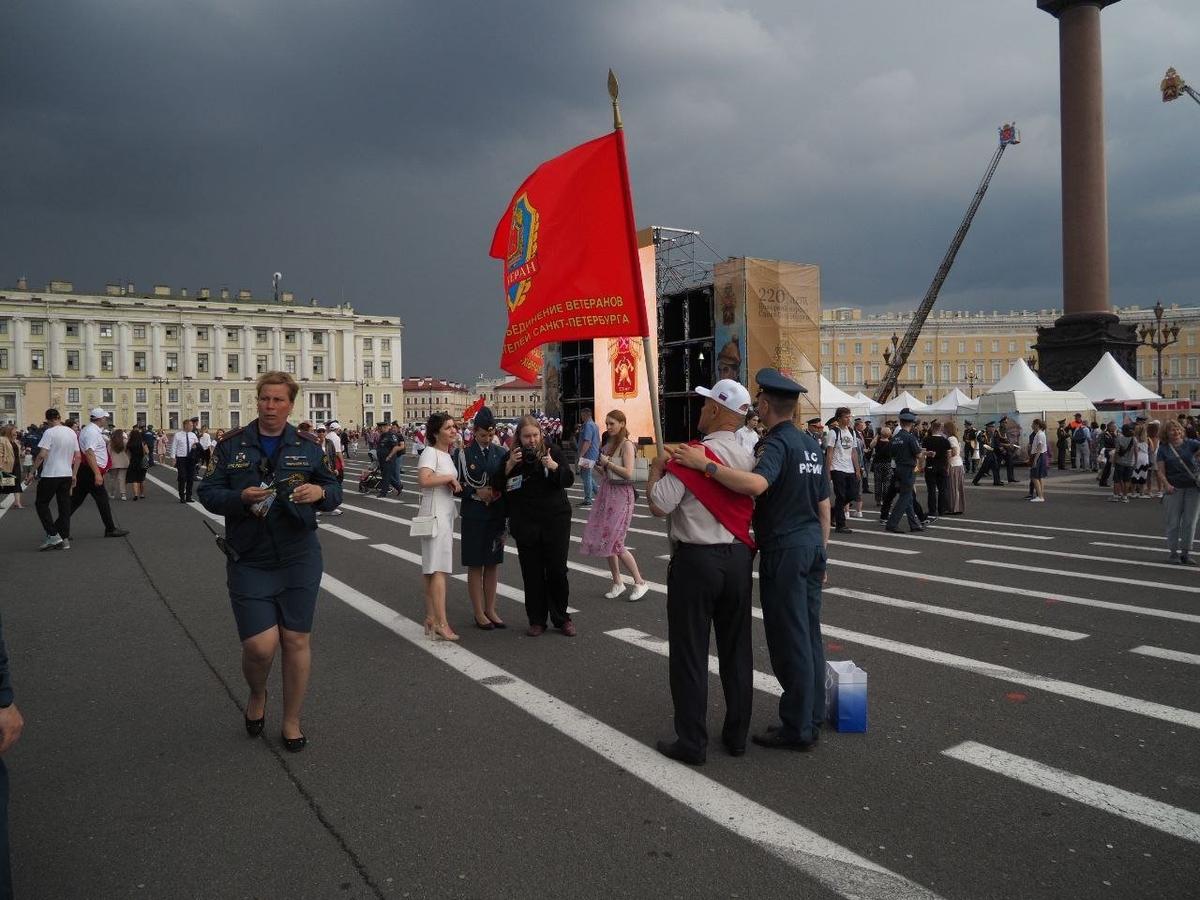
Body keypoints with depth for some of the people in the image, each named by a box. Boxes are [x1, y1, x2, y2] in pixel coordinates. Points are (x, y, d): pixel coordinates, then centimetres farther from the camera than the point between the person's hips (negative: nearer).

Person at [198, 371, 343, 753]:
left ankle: (291, 722, 23)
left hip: (299, 560, 1)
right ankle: (257, 695, 29)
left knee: (297, 640, 5)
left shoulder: (308, 446, 4)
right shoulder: (231, 445, 1)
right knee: (259, 645, -7)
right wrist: (240, 498, -19)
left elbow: (335, 490, 8)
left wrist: (320, 492, -15)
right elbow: (208, 493, 1)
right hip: (249, 563, -1)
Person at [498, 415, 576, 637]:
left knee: (557, 570, 2)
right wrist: (509, 466, -16)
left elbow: (569, 480, -5)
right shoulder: (512, 457, 3)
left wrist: (554, 466, -24)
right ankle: (537, 620, 16)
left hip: (555, 521, -1)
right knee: (532, 572, 4)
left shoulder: (552, 451, -1)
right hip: (526, 524, 1)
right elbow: (499, 487, 0)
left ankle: (562, 618, 17)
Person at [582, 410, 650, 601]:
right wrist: (596, 466, 1)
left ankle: (640, 582, 5)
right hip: (605, 492, 8)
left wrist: (607, 462, -15)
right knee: (605, 540, 8)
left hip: (621, 494, -8)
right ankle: (617, 583, 20)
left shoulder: (626, 444, -10)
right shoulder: (607, 443, 12)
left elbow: (628, 472, -20)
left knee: (615, 543, -8)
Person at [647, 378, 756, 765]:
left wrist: (657, 468, 0)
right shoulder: (749, 456, 4)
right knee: (736, 649, 15)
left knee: (690, 653, 4)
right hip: (738, 558, 6)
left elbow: (660, 504, -19)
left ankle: (691, 742, 12)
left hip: (696, 560, -6)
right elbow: (751, 504, 13)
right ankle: (737, 735, 25)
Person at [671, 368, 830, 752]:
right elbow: (824, 505, 16)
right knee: (809, 635, 16)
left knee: (788, 639, 0)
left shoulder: (776, 443, -15)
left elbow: (756, 484, -37)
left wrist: (705, 464, -34)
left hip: (783, 550, -9)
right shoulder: (811, 444, 12)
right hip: (812, 546, 9)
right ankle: (812, 718, 26)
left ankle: (797, 728, 10)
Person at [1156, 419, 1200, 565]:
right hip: (1175, 488, -1)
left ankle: (1186, 552, 14)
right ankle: (1173, 552, 13)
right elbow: (1161, 471, -2)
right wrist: (1166, 484, -17)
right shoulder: (1163, 449, 2)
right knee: (1173, 522, 3)